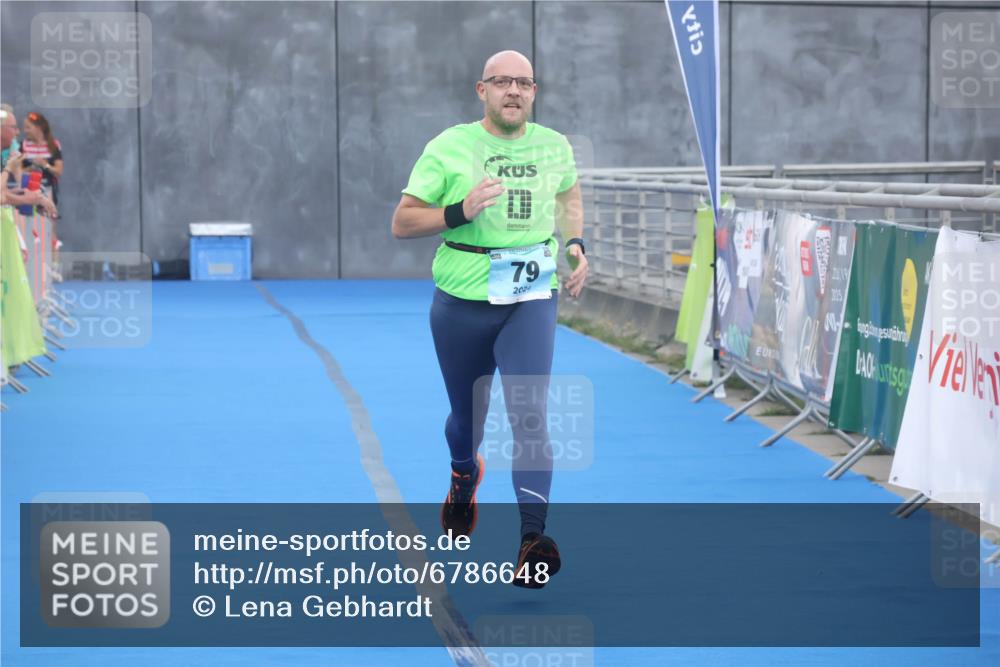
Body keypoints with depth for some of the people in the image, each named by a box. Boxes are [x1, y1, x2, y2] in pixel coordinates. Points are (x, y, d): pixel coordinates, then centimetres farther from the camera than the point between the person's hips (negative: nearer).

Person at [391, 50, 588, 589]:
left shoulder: (554, 147, 3)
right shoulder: (448, 148, -6)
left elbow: (569, 197, 26)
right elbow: (401, 223, -7)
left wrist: (577, 246, 8)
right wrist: (461, 210, -22)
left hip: (531, 300, 0)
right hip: (462, 302, 0)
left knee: (529, 415, -17)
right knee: (467, 417, 17)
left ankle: (533, 540, -24)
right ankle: (464, 476, 53)